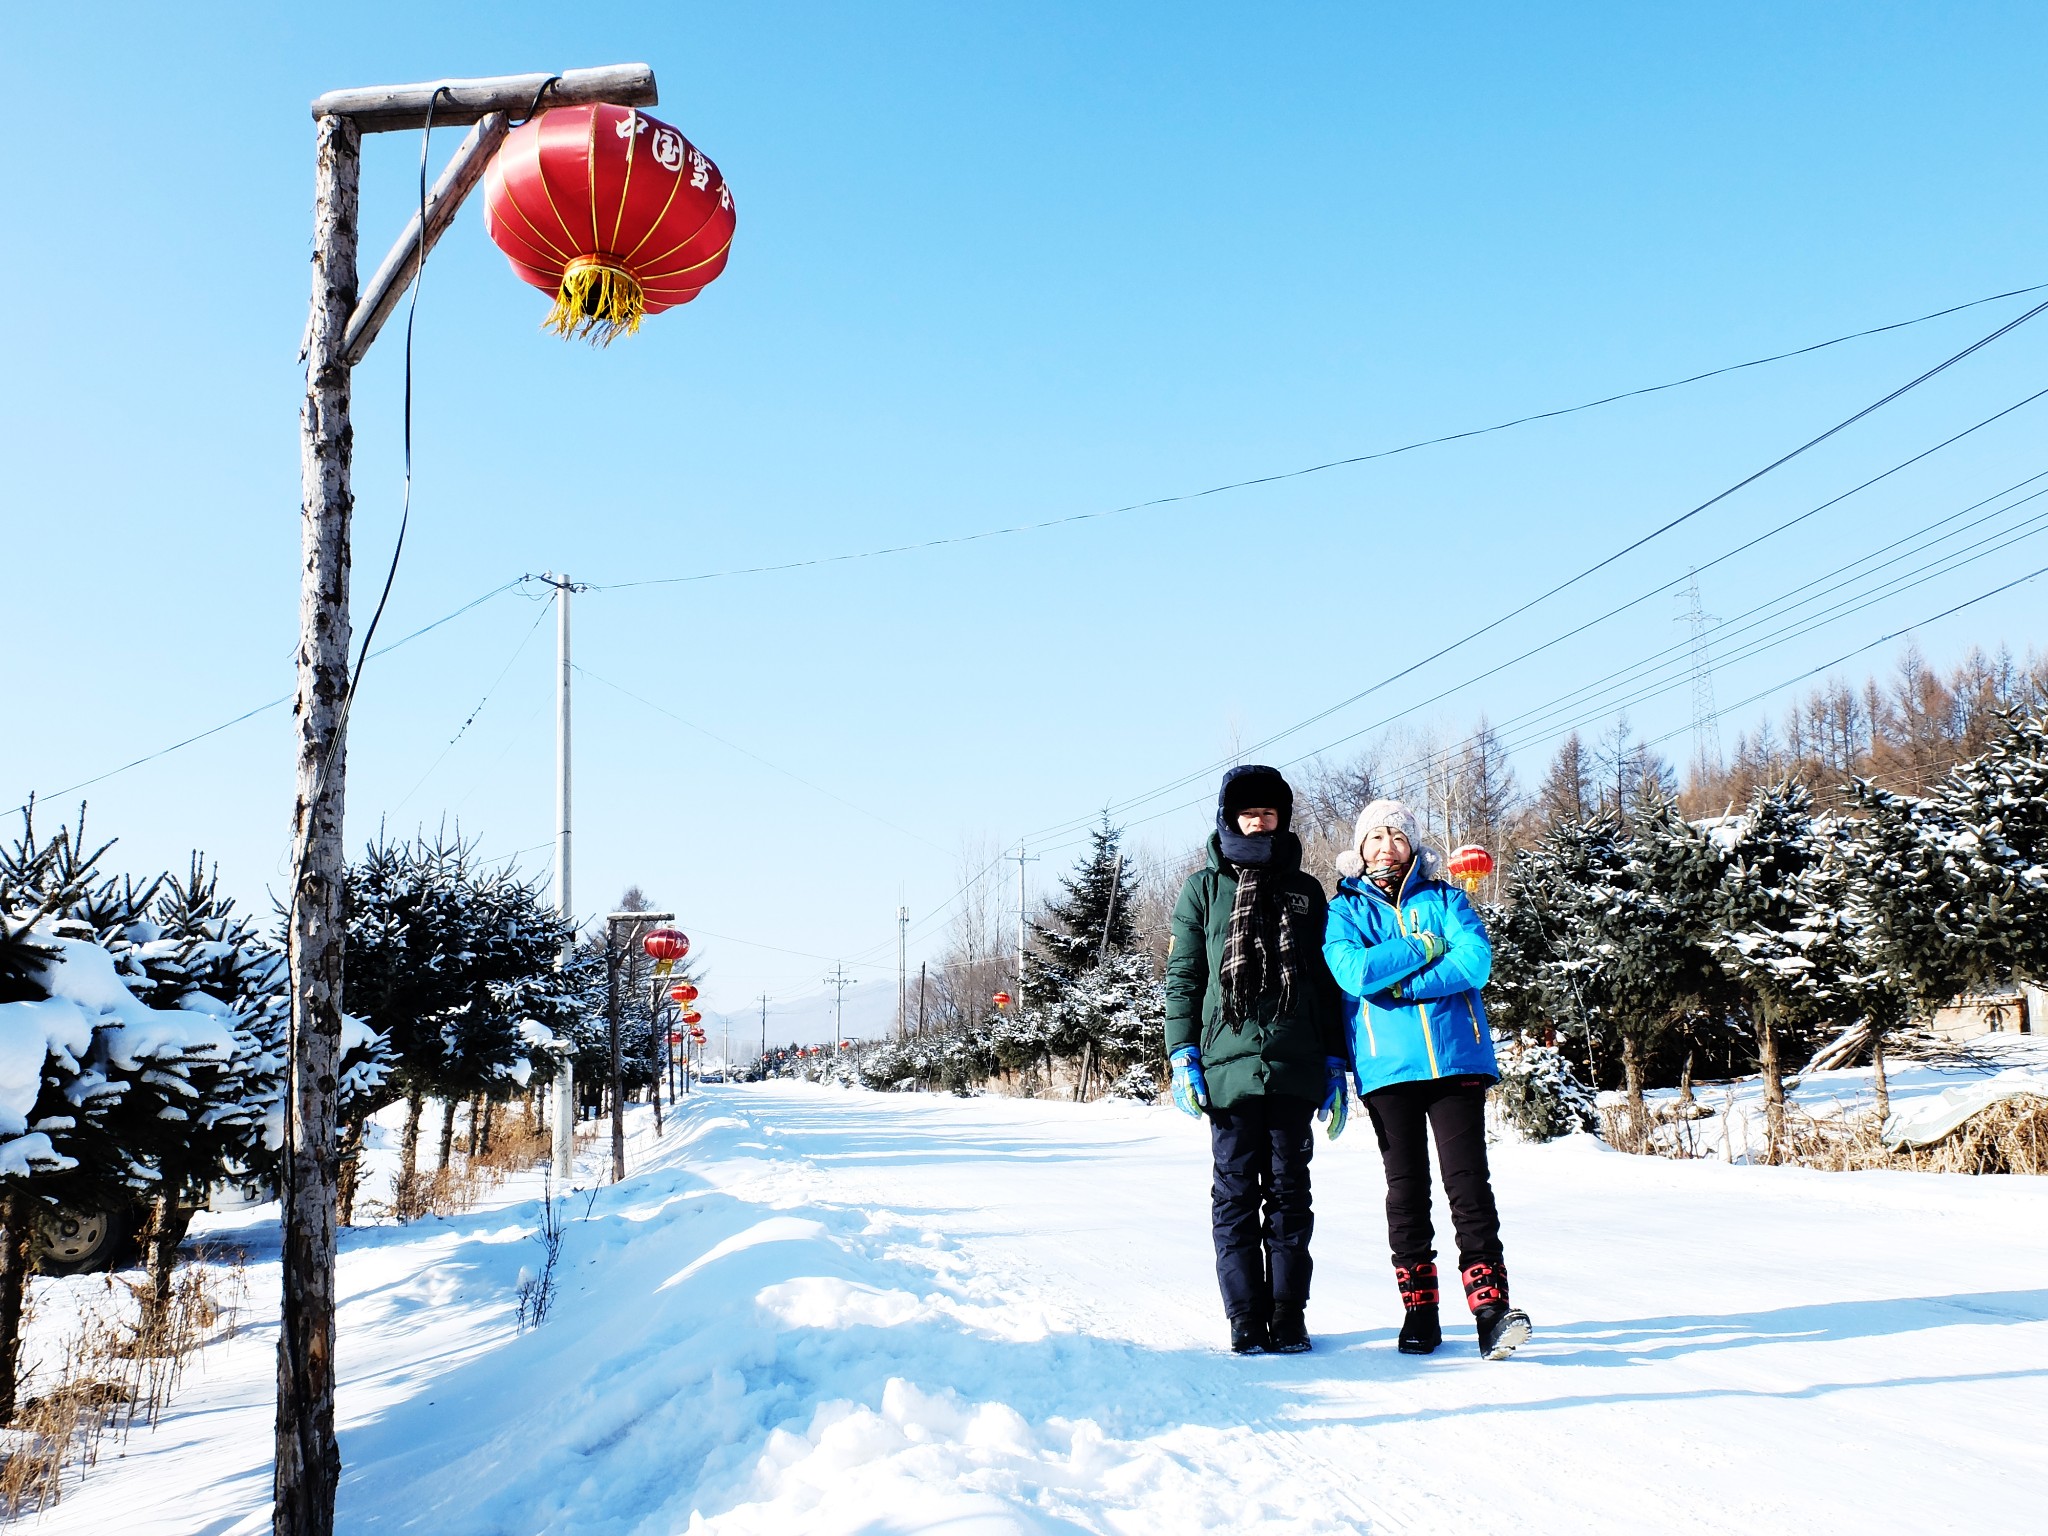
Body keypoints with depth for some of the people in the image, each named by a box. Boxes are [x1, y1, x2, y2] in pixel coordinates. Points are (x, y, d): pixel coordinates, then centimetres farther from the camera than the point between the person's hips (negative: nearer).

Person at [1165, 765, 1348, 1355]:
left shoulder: (1305, 891, 14)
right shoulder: (1204, 889, 9)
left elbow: (1327, 982, 15)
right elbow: (1182, 977, 6)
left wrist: (1335, 1063, 9)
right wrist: (1182, 1055, -4)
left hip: (1295, 1068, 2)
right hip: (1228, 1065, -1)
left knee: (1289, 1191, 5)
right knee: (1237, 1193, 1)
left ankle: (1289, 1317, 10)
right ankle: (1247, 1318, 6)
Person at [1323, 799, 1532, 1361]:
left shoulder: (1445, 899, 12)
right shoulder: (1344, 910, 10)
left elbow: (1476, 961, -6)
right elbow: (1354, 972, -11)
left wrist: (1395, 981, -11)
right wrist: (1428, 946, -7)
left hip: (1456, 1060, 0)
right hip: (1387, 1067, 0)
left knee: (1469, 1182, -7)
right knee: (1406, 1189, 4)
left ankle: (1490, 1305, -8)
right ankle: (1419, 1311, 11)